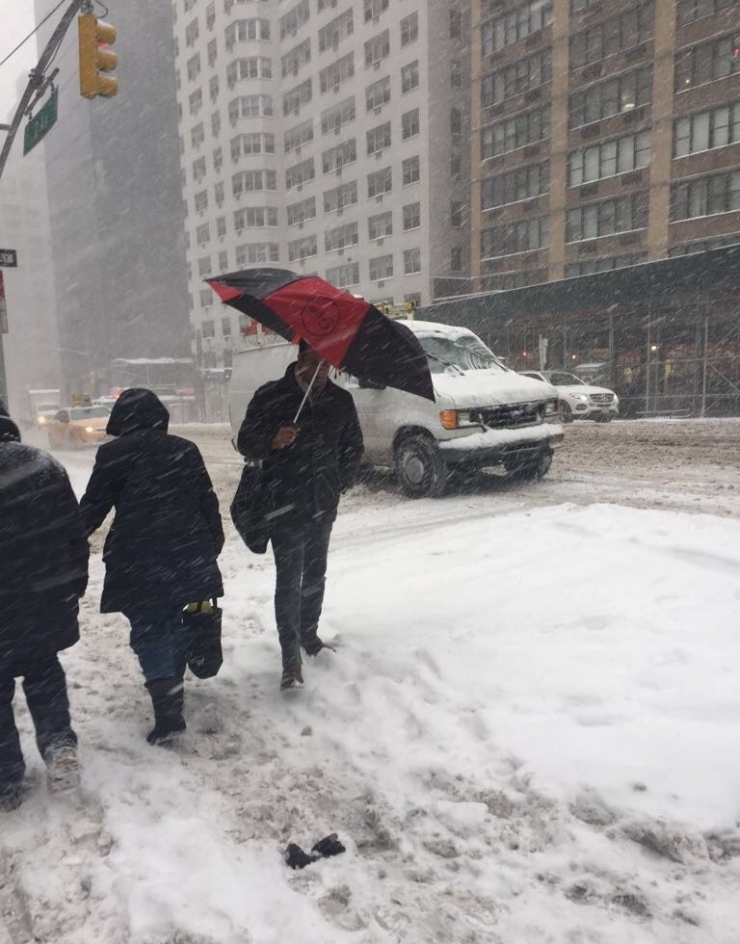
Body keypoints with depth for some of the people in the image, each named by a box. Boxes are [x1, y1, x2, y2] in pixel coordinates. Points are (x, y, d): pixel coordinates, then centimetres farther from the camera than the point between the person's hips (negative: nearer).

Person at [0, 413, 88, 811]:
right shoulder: (45, 464, -5)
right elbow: (75, 533, 1)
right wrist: (74, 585, 13)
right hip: (49, 600, 4)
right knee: (43, 672, 25)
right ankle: (59, 743, 13)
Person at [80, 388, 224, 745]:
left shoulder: (114, 454, -3)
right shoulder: (185, 449, 10)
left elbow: (93, 507, -1)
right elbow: (208, 502, 11)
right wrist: (213, 547, 19)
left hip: (139, 560, -4)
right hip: (185, 554, 5)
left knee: (149, 631, 1)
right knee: (174, 622, 20)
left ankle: (168, 712, -6)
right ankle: (174, 691, 33)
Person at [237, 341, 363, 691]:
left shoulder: (340, 400, 4)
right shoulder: (271, 396, -7)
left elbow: (353, 446, 16)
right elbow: (245, 441, -5)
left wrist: (341, 482, 6)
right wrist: (272, 440, -25)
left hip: (324, 504, 5)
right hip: (285, 504, -4)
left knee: (315, 574, 17)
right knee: (289, 579, -7)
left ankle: (309, 633, 35)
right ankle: (291, 657, 0)